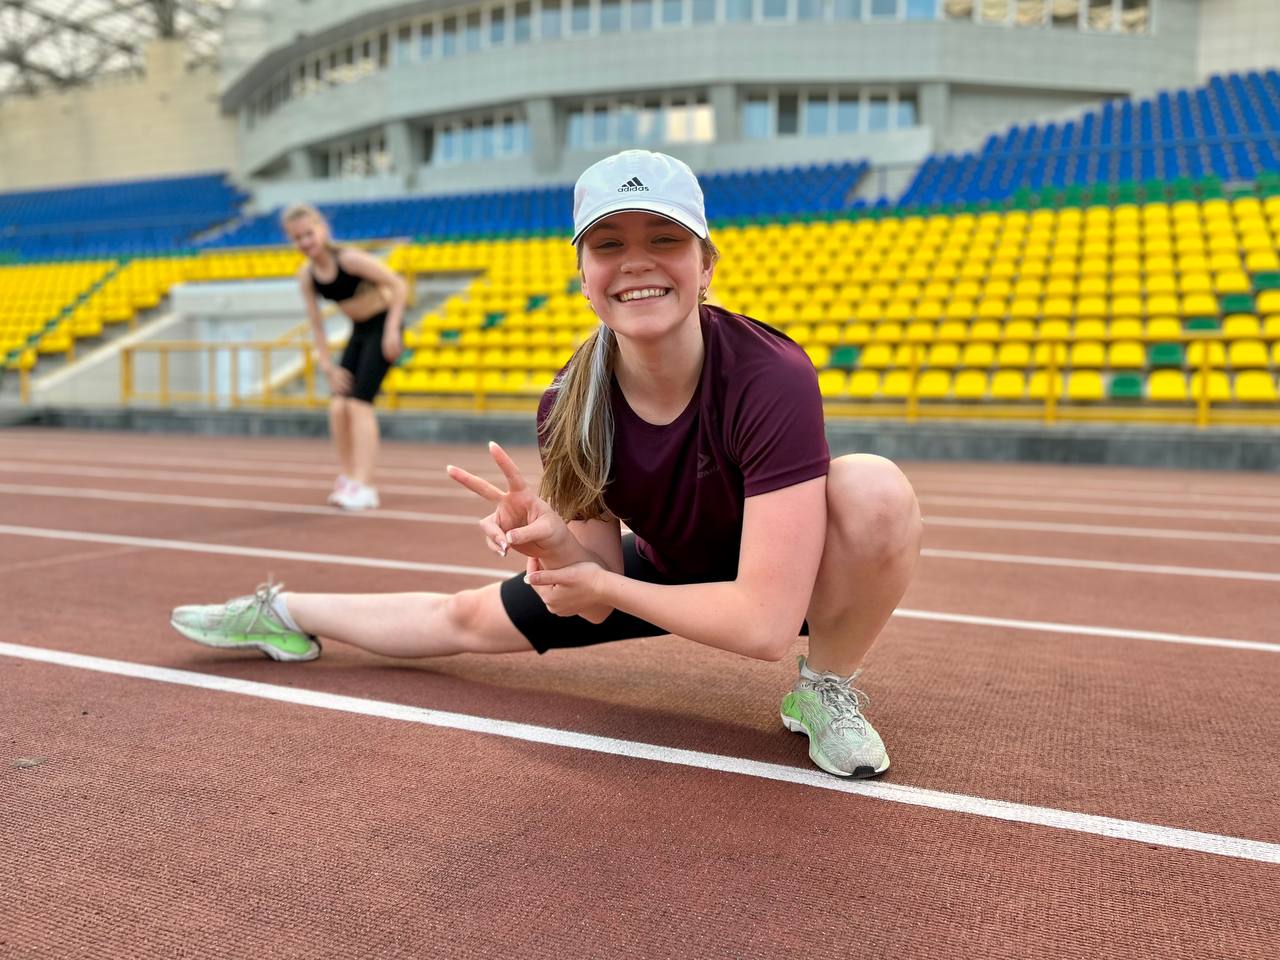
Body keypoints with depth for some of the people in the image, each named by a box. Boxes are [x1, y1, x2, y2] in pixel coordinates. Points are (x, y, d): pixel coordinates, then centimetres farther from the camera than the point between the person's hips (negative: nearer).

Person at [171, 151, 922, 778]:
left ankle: (827, 690, -7)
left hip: (790, 572, -3)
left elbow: (765, 624, -40)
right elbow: (600, 600, -13)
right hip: (668, 568, 4)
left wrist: (601, 584, -27)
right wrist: (558, 543, -36)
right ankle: (281, 613, 42)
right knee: (466, 618, 12)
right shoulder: (571, 405, -21)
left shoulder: (769, 380, -37)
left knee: (875, 487, -37)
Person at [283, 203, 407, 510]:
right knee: (338, 405, -1)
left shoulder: (349, 258, -22)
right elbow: (317, 324, 0)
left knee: (359, 402, -15)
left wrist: (391, 329, -25)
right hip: (359, 332, 6)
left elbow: (399, 285, -21)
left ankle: (364, 486, -14)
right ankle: (347, 476, 16)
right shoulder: (306, 276, -4)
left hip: (382, 326, -6)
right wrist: (328, 367, -5)